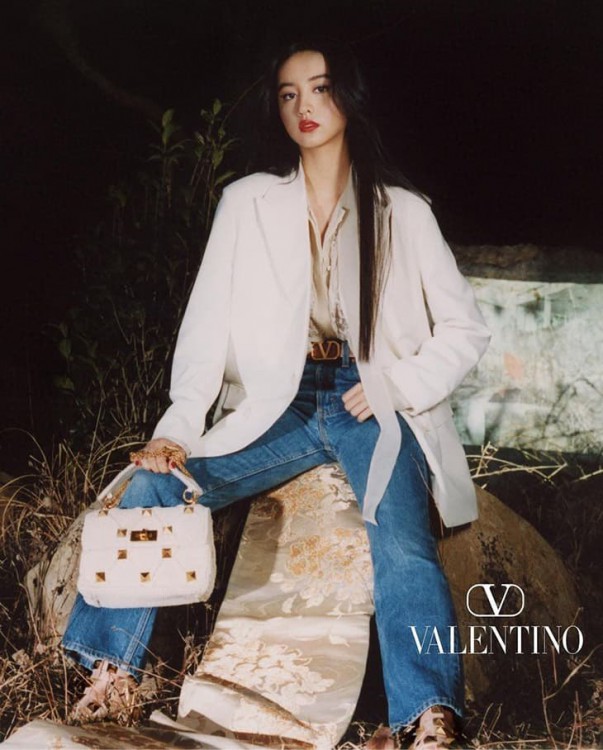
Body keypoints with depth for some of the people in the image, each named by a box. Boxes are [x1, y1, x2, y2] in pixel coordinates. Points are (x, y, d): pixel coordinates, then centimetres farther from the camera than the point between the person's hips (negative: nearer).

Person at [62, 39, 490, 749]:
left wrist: (399, 387, -9)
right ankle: (111, 675, -10)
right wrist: (178, 428, -13)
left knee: (402, 548, -28)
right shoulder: (246, 204, 8)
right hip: (280, 406, 2)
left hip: (372, 406, -2)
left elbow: (465, 328, 8)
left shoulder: (401, 211, 7)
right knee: (153, 487, -17)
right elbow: (208, 322, 1)